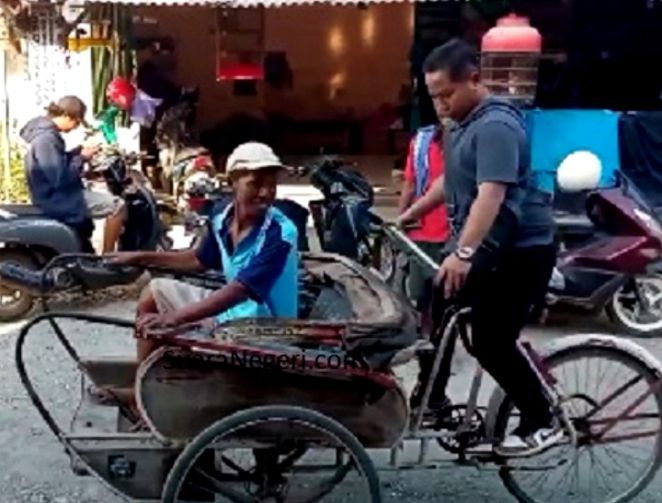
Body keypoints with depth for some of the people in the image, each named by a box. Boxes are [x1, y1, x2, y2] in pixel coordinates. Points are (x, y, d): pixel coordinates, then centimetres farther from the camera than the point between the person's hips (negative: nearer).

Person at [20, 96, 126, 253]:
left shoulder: (45, 129, 8)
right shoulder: (46, 138, -24)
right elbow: (60, 179, -28)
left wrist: (79, 150, 9)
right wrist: (82, 157, -16)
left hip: (53, 195, 11)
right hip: (55, 200, -11)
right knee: (117, 206, -16)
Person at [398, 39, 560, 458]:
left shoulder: (496, 125, -21)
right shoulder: (465, 123, 11)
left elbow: (491, 194, -33)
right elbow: (451, 181, 25)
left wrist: (463, 253, -40)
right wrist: (410, 214, 28)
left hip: (520, 249, -10)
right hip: (485, 246, 10)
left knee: (491, 342, -8)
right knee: (435, 308, 13)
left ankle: (543, 423, 9)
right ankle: (432, 400, 29)